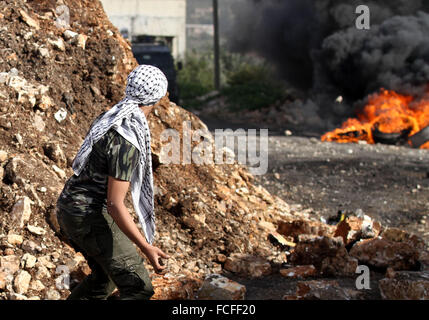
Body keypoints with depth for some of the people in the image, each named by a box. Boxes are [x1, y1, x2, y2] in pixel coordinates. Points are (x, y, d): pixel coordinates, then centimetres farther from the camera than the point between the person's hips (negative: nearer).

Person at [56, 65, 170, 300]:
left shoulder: (111, 118, 4)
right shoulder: (126, 143, -26)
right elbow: (115, 204, -27)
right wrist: (147, 248, -27)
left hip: (69, 205, 10)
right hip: (89, 217, -10)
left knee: (104, 277, 27)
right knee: (138, 288, -8)